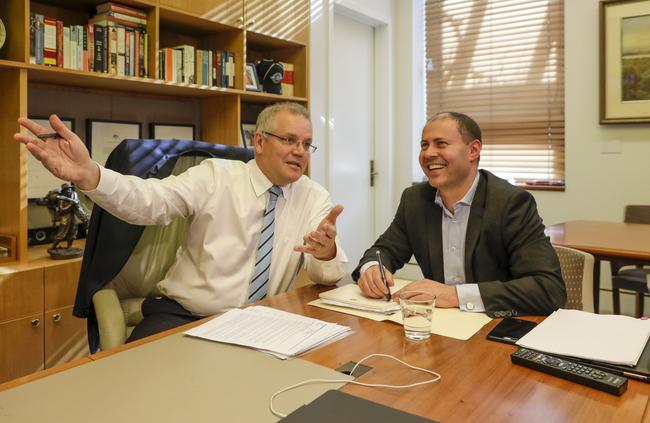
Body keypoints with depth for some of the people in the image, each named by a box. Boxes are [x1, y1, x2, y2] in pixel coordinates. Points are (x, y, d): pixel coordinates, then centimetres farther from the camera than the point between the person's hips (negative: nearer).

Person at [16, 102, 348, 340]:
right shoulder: (217, 175, -3)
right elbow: (149, 201, -18)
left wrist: (327, 252, -31)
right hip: (182, 315, -2)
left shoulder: (314, 197, 3)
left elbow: (325, 273, -6)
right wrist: (88, 175, -37)